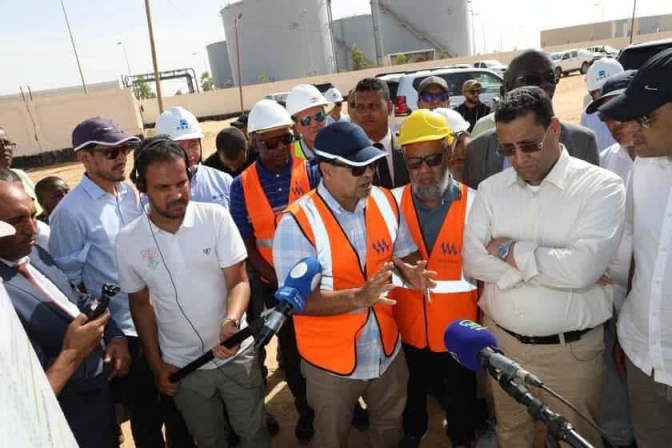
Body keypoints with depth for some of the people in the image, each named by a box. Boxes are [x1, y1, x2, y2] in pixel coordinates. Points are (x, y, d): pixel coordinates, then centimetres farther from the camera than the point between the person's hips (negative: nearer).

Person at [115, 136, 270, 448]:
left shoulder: (216, 217, -14)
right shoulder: (128, 240, -10)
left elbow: (239, 281, -13)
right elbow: (141, 305, 2)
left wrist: (231, 322, -33)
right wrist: (156, 364, 4)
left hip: (236, 354, -1)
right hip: (182, 364, 2)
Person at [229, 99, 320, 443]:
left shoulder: (309, 172, -8)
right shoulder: (242, 185, -7)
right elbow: (247, 244, -5)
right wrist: (279, 281, -14)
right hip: (273, 283, 1)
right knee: (291, 348, 18)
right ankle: (305, 409, 42)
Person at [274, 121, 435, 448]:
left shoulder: (385, 201, -7)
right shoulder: (297, 222, -24)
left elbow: (404, 252, 6)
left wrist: (409, 270, -18)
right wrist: (358, 297, -36)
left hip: (387, 350, 5)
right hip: (332, 360, -4)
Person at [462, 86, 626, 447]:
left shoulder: (601, 186, -12)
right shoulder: (491, 189, 0)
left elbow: (582, 267, -26)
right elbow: (472, 261, -12)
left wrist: (508, 250, -15)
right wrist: (554, 265, -19)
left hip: (571, 350, -3)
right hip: (501, 341, 4)